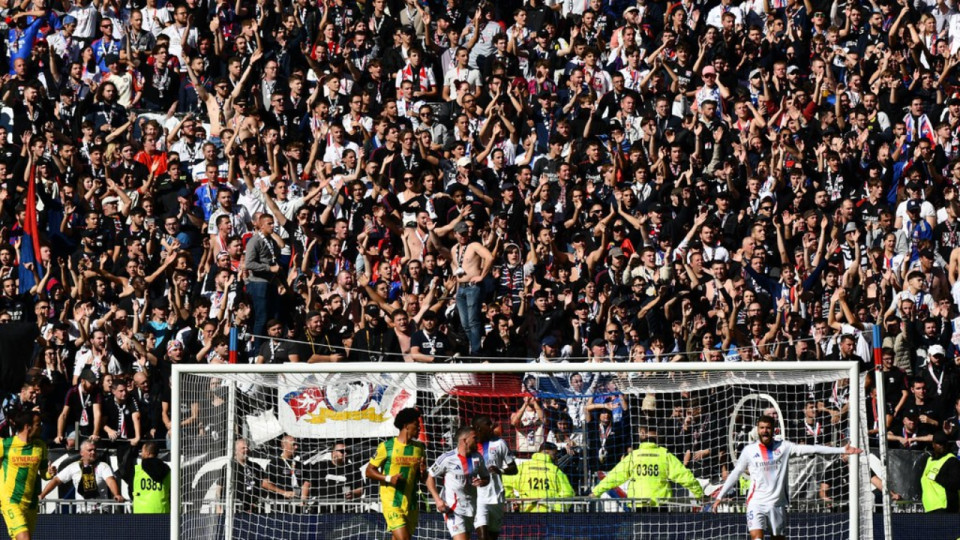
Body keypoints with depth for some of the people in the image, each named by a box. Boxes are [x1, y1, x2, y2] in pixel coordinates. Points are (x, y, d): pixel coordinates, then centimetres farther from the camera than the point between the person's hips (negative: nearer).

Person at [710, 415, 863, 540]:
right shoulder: (749, 451, 3)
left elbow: (811, 449, -4)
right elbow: (735, 474, 12)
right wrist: (720, 496, 10)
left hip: (777, 504, 1)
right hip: (756, 503, -1)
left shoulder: (784, 447, 2)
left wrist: (842, 450, -11)